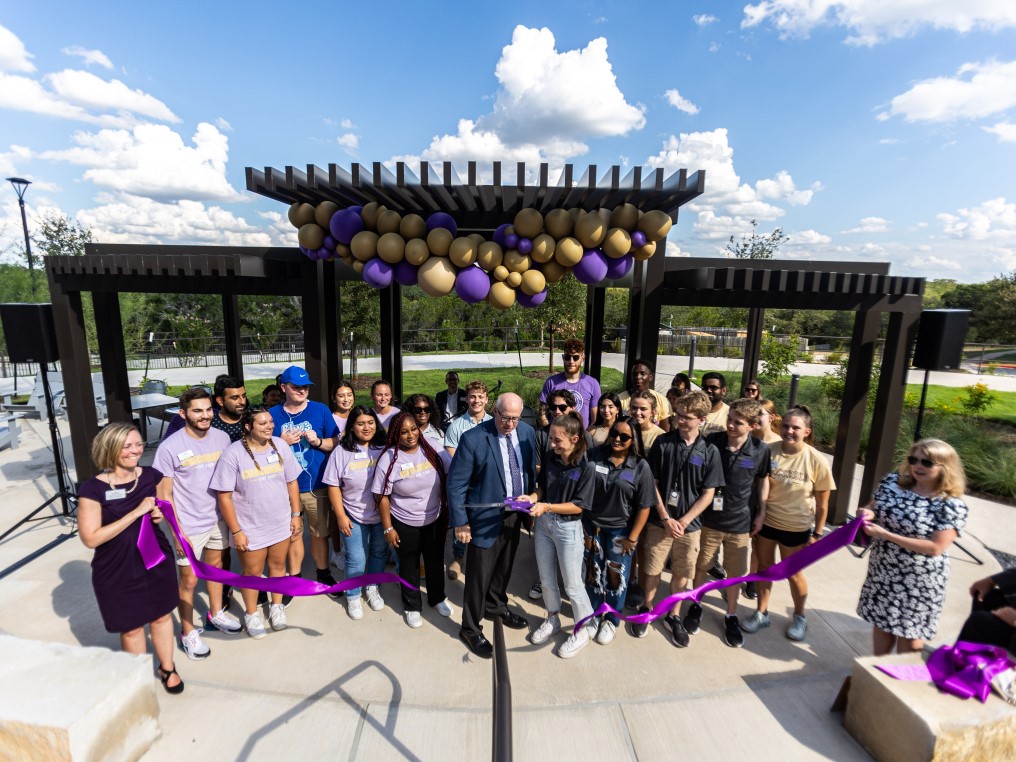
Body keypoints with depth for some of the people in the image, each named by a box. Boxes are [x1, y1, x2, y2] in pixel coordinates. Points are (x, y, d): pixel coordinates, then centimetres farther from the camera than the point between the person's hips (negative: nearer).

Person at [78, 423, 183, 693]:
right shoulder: (93, 489, -18)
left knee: (161, 616, 19)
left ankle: (167, 668, 41)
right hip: (117, 570, -3)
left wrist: (160, 513, -11)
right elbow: (90, 538, -20)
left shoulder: (151, 476, -6)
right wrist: (137, 512, -26)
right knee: (131, 628, 14)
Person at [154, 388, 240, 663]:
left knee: (215, 566, 22)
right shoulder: (169, 448, -17)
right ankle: (188, 633, 29)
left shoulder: (222, 438, -5)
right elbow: (164, 494, -11)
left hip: (219, 519, 4)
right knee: (189, 580, 8)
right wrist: (178, 532, -13)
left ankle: (216, 613, 43)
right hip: (189, 526, -4)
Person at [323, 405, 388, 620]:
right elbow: (333, 486, -6)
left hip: (382, 514, 2)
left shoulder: (384, 448, -7)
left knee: (379, 553, 18)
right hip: (354, 516, -2)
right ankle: (353, 596, 31)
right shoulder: (341, 451, -9)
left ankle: (372, 588, 41)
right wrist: (341, 516, -8)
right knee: (356, 559, 6)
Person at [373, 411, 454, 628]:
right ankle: (412, 606, 41)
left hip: (435, 520, 2)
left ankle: (438, 598, 47)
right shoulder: (388, 458, -18)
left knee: (435, 562, 21)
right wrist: (388, 528, -10)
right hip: (405, 524, -2)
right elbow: (382, 496, -11)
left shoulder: (433, 450, -12)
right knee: (409, 566, 18)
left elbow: (452, 477, -1)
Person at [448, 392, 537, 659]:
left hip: (515, 514, 5)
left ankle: (496, 605, 50)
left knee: (504, 567, 24)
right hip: (486, 517, -5)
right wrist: (460, 522, -14)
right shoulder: (473, 439, -20)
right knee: (479, 575, 7)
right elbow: (456, 483, -15)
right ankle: (470, 629, 29)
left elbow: (531, 470, 7)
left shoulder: (528, 432, -4)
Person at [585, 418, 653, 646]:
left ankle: (611, 620, 35)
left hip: (620, 531, -2)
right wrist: (580, 522, -3)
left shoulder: (641, 467, -13)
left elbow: (644, 506, -10)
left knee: (616, 576, 12)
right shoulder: (595, 456, -9)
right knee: (593, 573, 17)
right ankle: (593, 613, 41)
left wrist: (632, 538, -9)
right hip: (592, 526, 2)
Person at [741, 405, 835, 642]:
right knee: (764, 567, 16)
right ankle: (761, 613, 34)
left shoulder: (816, 461, -17)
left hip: (796, 527, -2)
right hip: (766, 520, 2)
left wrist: (816, 534, -4)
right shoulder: (770, 451, -14)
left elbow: (822, 503, -7)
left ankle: (799, 617, 41)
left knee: (793, 573, 16)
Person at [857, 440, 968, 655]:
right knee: (881, 623, 20)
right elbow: (873, 506, 9)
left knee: (910, 634, 13)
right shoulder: (894, 481, -4)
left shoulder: (952, 505, -17)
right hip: (882, 572, 4)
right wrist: (868, 512, -15)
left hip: (919, 582, -4)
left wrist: (886, 534, -26)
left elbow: (935, 548, -21)